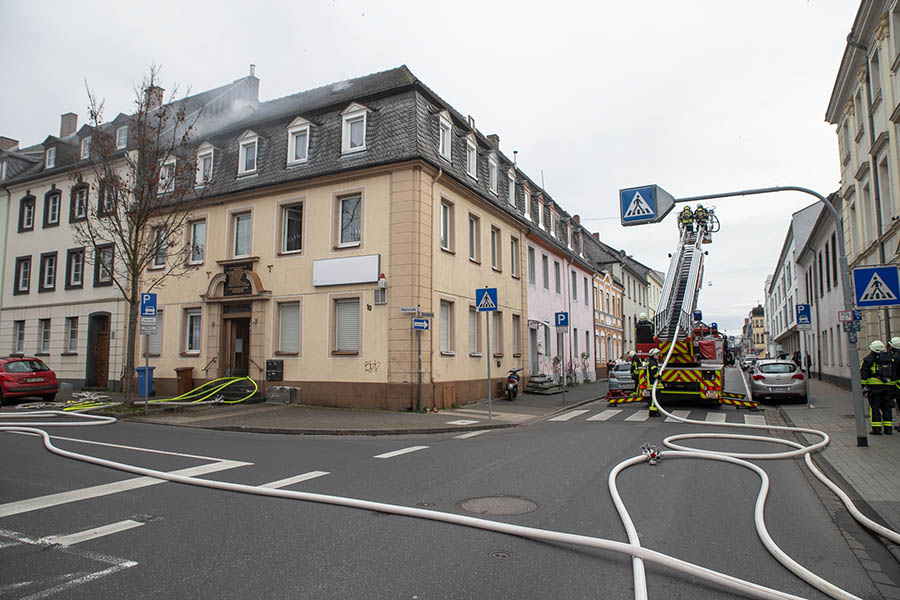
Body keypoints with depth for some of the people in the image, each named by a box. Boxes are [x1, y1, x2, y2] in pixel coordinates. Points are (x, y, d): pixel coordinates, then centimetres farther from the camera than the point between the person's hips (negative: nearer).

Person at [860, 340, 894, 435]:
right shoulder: (889, 358, 12)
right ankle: (888, 428, 13)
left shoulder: (868, 359, -3)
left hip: (874, 386, -4)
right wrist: (892, 386, 19)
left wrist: (862, 385, -5)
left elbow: (863, 374, -8)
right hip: (887, 386, 5)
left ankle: (877, 429, -2)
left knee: (874, 407, 0)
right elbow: (893, 374, 15)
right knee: (886, 407, 13)